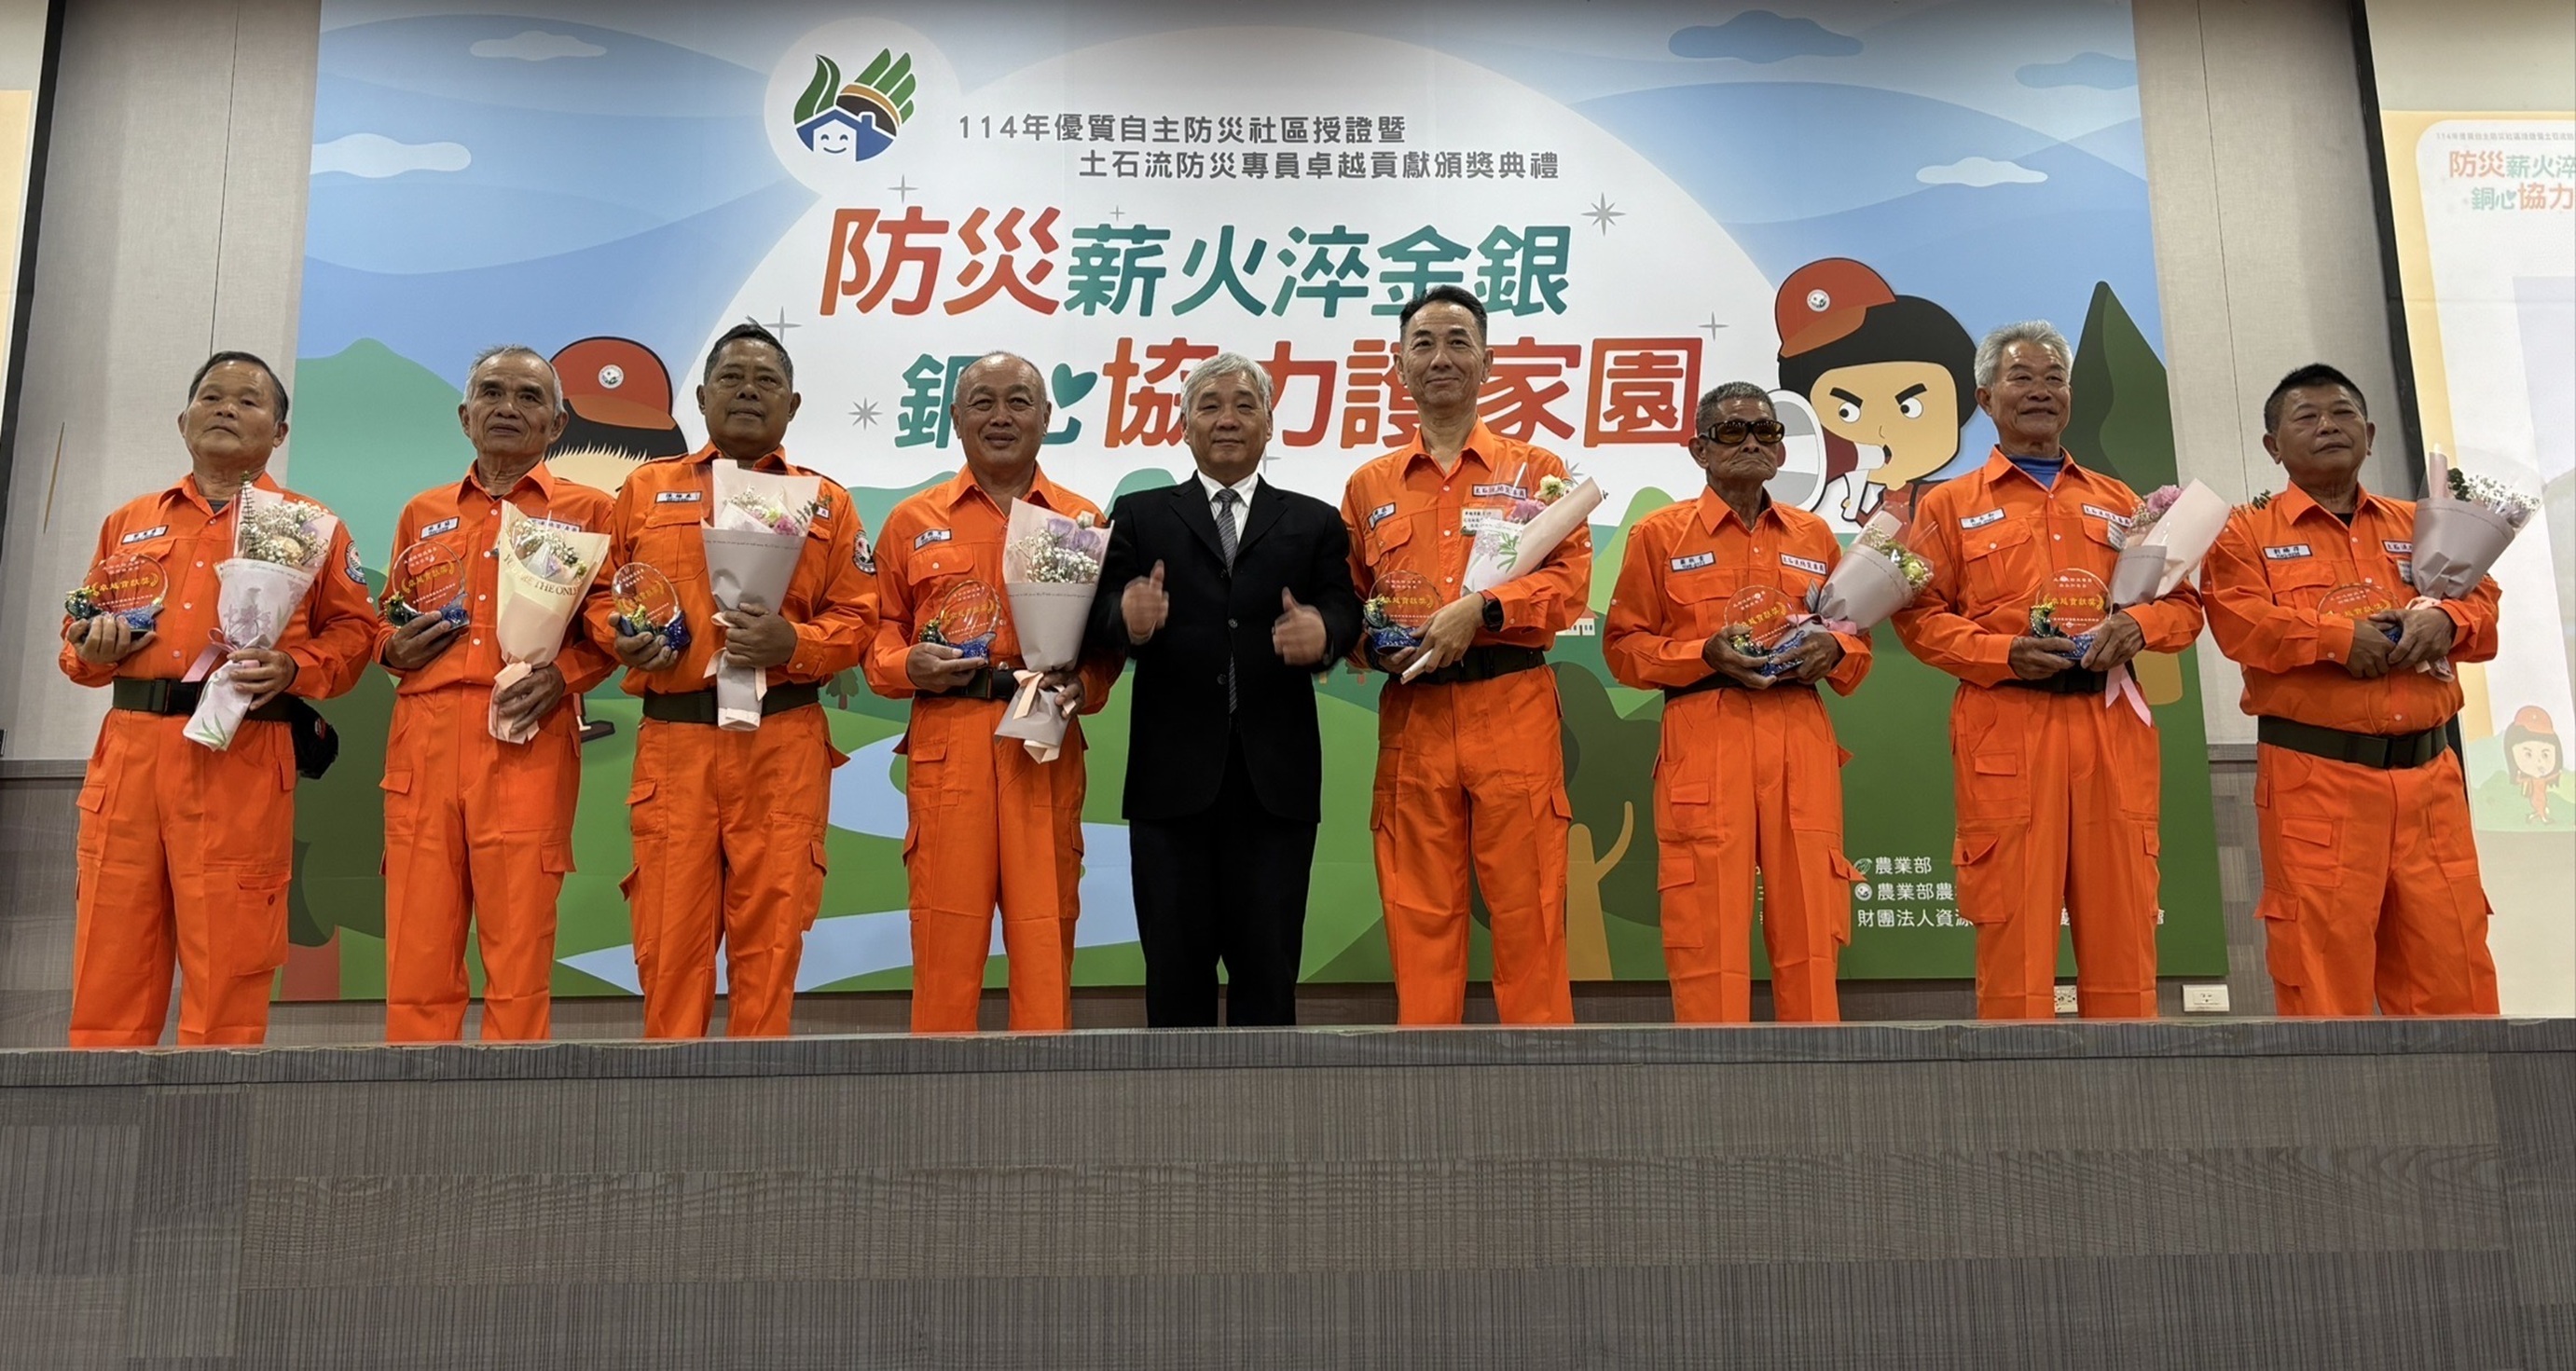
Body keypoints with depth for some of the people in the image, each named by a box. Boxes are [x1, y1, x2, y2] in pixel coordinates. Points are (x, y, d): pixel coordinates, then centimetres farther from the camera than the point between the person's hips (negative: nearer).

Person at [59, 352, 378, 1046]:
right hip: (128, 748, 4)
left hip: (242, 753, -4)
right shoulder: (129, 521, 21)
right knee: (109, 962, 4)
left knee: (227, 960, -3)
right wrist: (94, 644, 2)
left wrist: (292, 669, -12)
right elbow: (78, 632, 25)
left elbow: (353, 629, 6)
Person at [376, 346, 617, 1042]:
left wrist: (563, 676, -12)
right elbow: (388, 624, 25)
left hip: (528, 741, -3)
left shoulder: (586, 510, 8)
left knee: (519, 950, -3)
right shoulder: (422, 513, 19)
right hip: (423, 740, 3)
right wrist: (393, 648, 2)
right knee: (416, 953, 2)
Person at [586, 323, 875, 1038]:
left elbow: (856, 618, 5)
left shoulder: (827, 501, 10)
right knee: (669, 932, 2)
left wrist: (793, 644, -14)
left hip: (783, 743, -1)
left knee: (769, 932, 1)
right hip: (671, 742, 1)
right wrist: (621, 637, -6)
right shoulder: (646, 489, 13)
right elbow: (599, 592, 16)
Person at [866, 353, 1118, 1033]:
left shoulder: (1084, 521, 10)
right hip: (946, 745, 0)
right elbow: (879, 634, 12)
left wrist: (1084, 686, -9)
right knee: (945, 933, 2)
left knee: (1046, 932, 3)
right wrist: (909, 667, -9)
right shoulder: (913, 521, 10)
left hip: (1047, 747, 1)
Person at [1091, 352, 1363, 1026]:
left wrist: (1324, 630, -23)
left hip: (1276, 775, 0)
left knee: (1268, 963, 4)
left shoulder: (1314, 522, 13)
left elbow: (1343, 609, 0)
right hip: (1173, 772, 0)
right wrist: (1128, 617, -24)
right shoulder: (1140, 515, 12)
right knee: (1175, 962, 6)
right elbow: (1101, 613, -1)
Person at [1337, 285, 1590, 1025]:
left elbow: (1570, 578, -2)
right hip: (1411, 718, 2)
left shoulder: (1536, 470, 9)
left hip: (1513, 713, -2)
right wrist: (1372, 644, -6)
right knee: (1419, 912, 5)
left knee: (1526, 908, 0)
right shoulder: (1369, 485, 15)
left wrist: (1481, 609, -16)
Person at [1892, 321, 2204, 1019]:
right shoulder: (1949, 505, 11)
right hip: (2005, 729, -3)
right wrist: (2001, 652, -14)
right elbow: (1919, 615, 3)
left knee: (2121, 928, 3)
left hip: (2112, 728, 3)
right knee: (2014, 931, -3)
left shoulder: (2119, 502, 21)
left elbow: (2183, 600, 18)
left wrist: (2138, 625, -5)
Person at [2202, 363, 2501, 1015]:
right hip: (2315, 775, -4)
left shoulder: (2419, 525, 20)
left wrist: (2444, 620, -9)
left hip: (2428, 771, 4)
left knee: (2452, 971, 6)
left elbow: (2482, 606, 12)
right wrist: (2337, 636, -18)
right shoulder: (2246, 532, 5)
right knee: (2323, 967, -3)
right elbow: (2238, 626, -10)